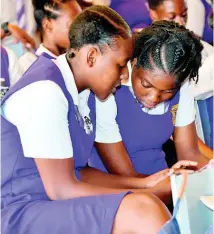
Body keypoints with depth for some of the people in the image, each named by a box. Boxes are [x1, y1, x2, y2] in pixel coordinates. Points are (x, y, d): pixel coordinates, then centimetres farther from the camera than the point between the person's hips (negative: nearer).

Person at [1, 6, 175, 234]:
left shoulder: (83, 91, 8)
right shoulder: (45, 91, -19)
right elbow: (62, 190, -19)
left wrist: (145, 183, 5)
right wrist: (152, 196, -15)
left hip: (58, 204, 9)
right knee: (142, 210, -27)